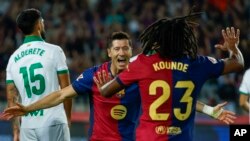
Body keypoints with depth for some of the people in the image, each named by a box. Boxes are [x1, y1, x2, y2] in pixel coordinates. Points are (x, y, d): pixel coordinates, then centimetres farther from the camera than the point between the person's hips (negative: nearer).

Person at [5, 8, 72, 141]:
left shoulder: (13, 58, 8)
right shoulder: (54, 51, -4)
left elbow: (12, 99, 10)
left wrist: (16, 130, 16)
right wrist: (68, 118, 12)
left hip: (27, 126, 4)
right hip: (53, 123, -4)